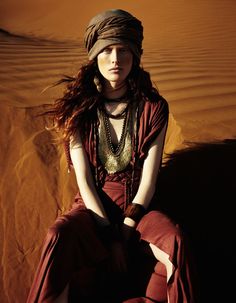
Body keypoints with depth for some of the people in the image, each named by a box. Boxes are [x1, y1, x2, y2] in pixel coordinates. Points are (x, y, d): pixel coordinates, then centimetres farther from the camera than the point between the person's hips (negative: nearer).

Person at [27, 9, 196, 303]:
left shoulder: (153, 107, -8)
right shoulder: (78, 109, -7)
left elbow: (149, 179, -9)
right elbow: (83, 179, -9)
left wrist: (125, 233, -16)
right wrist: (110, 235, -16)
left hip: (139, 203, 0)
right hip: (93, 203, 0)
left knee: (175, 240, -30)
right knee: (58, 237, -30)